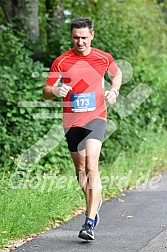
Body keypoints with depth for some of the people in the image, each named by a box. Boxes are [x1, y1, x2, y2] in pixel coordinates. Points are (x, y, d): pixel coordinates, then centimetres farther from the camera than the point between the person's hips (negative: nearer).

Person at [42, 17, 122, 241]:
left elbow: (117, 74, 23)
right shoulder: (61, 62, -2)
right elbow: (46, 92, 0)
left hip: (96, 117, -2)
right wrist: (55, 91, -23)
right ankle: (95, 202, 41)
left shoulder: (104, 58, 1)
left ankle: (90, 222, -20)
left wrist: (114, 91, 3)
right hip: (71, 120, 2)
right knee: (80, 169, 13)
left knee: (91, 166, -18)